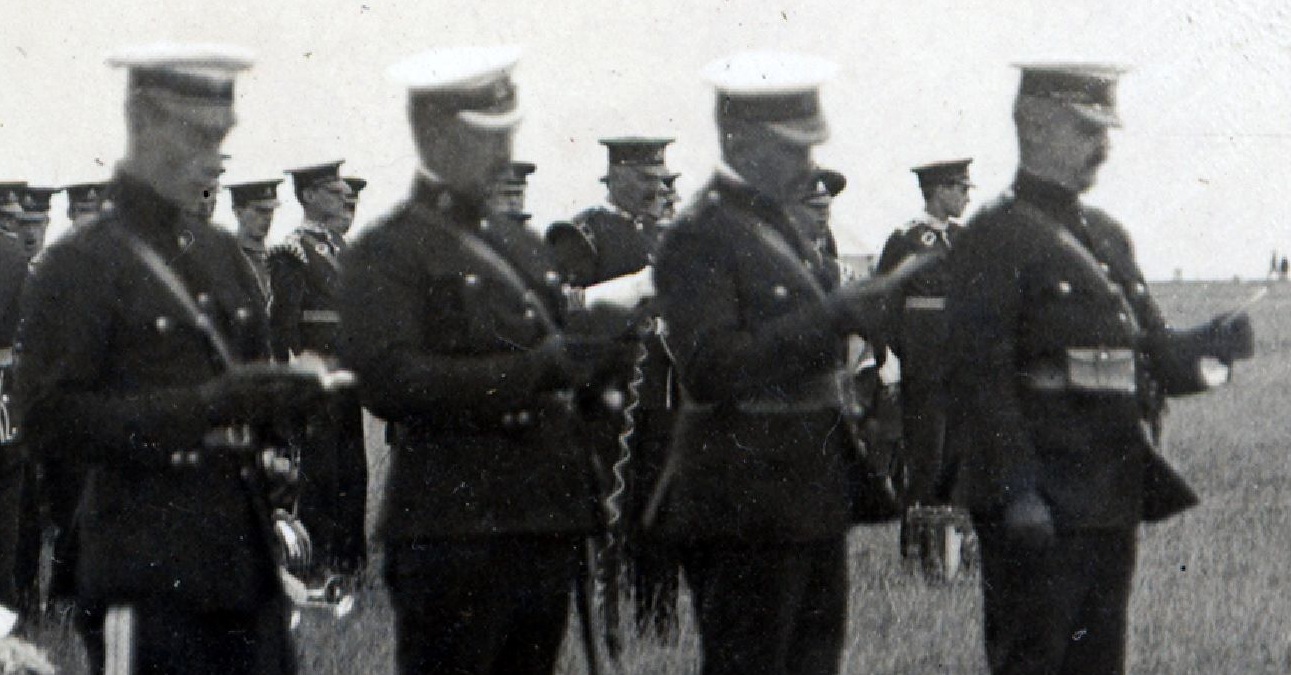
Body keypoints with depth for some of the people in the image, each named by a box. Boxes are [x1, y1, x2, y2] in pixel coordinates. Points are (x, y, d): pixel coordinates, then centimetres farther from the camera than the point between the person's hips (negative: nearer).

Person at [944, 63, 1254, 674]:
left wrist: (1206, 348, -2)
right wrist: (1016, 488, -22)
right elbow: (979, 376, -16)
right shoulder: (996, 237, -9)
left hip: (1113, 502, 8)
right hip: (1038, 509, -8)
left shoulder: (1107, 236, 18)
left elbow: (1151, 354, 20)